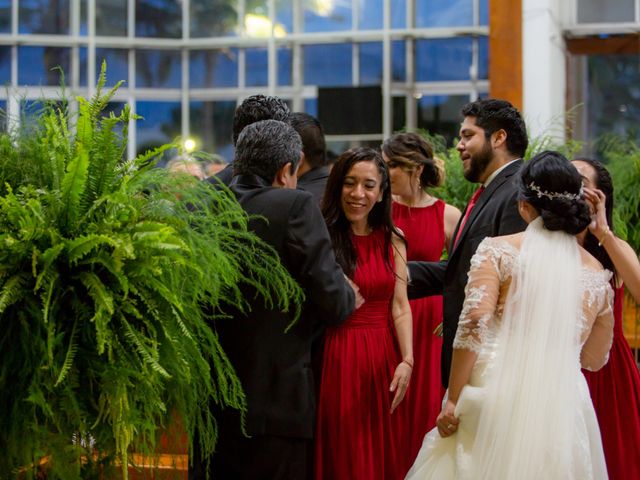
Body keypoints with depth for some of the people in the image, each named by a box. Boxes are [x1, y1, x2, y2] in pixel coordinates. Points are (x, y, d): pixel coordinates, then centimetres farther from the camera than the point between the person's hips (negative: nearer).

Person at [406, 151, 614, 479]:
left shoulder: (498, 250, -2)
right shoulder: (597, 274, 9)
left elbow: (474, 323, -12)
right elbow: (595, 359, 17)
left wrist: (452, 400, -8)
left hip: (496, 393, -3)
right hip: (564, 405, 3)